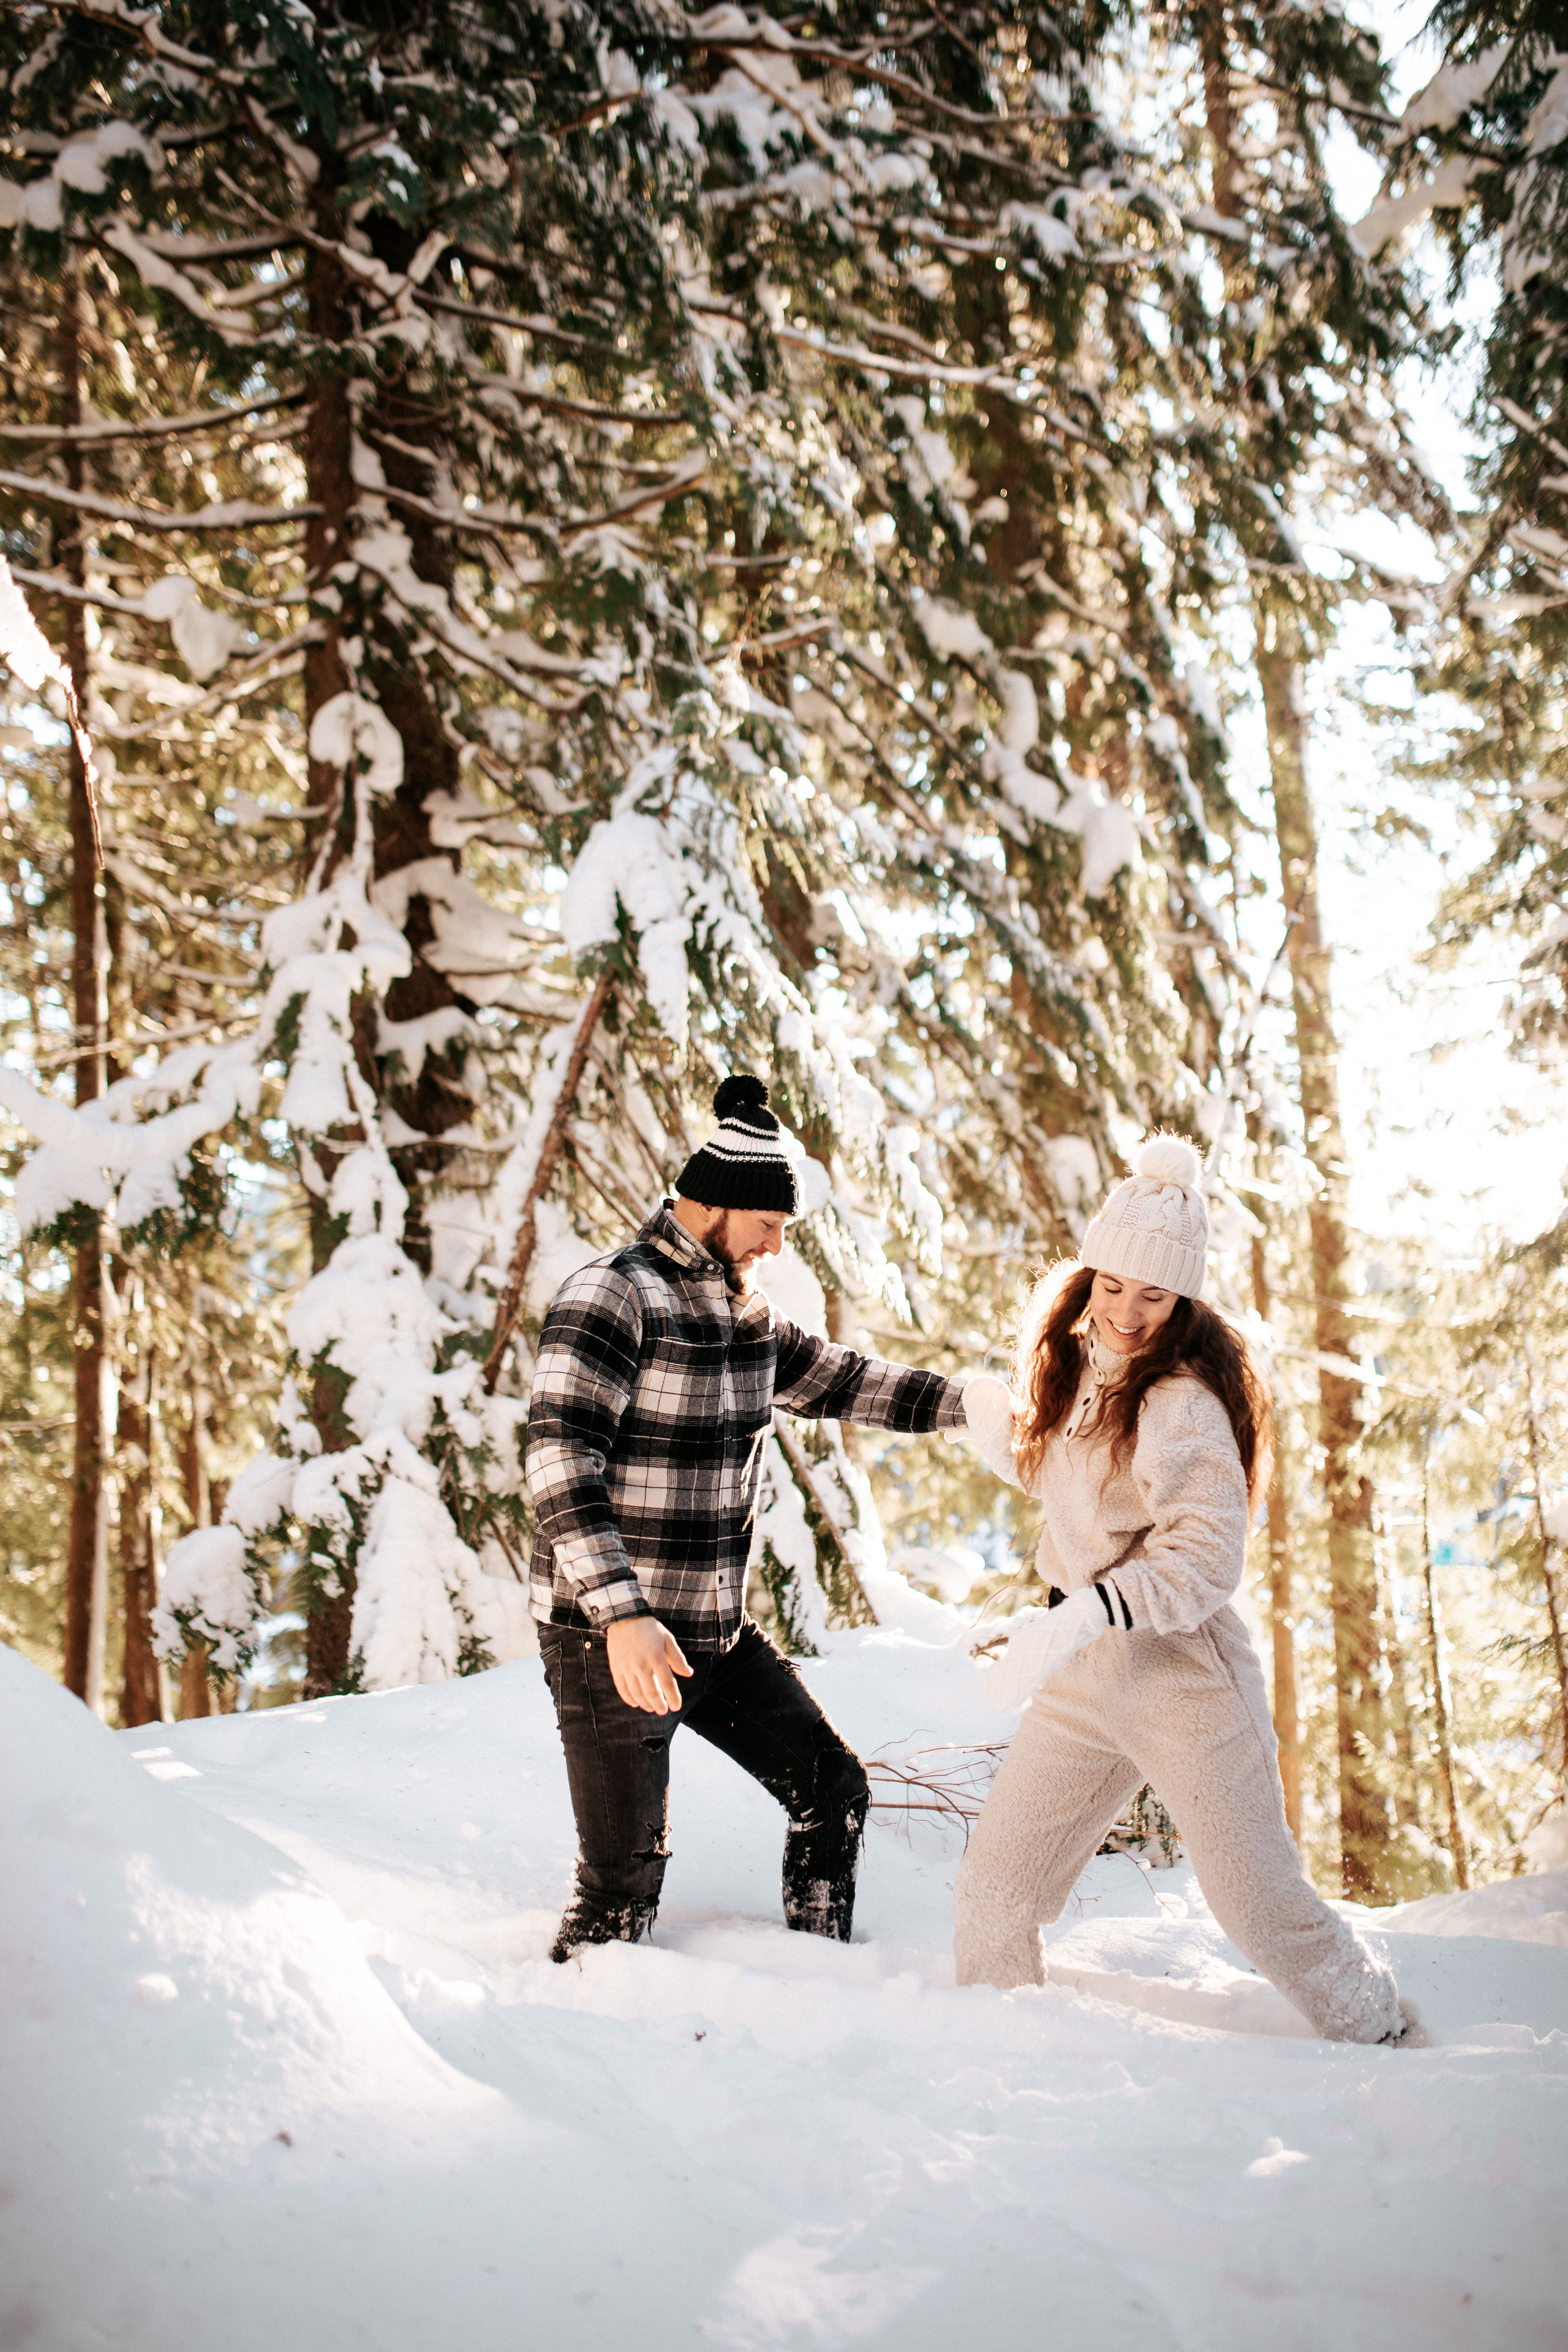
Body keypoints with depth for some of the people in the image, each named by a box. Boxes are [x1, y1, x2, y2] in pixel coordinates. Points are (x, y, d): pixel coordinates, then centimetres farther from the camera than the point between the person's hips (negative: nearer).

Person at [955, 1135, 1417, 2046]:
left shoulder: (1182, 1404, -18)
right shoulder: (1075, 1365, 6)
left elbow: (1206, 1557, -24)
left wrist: (1084, 1615, -34)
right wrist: (999, 1428, 6)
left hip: (1183, 1673, -7)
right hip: (1082, 1679, 7)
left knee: (1263, 1905, 3)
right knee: (994, 1894, 5)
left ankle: (1389, 2041, 25)